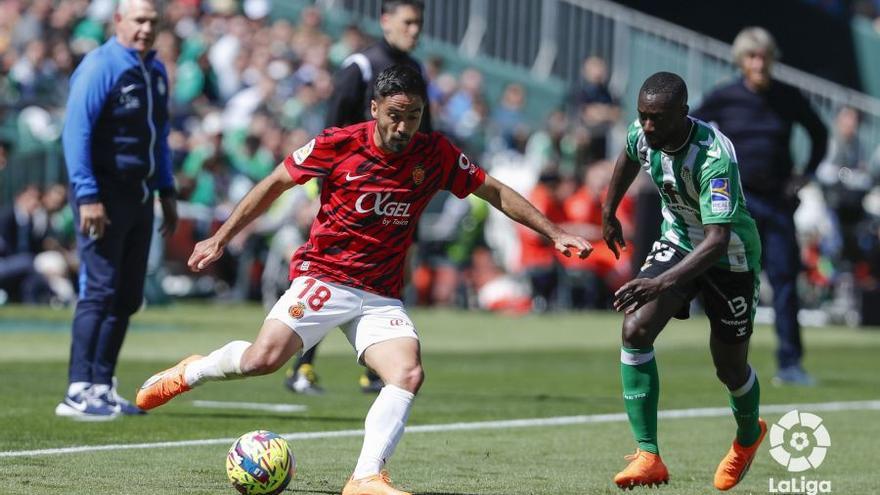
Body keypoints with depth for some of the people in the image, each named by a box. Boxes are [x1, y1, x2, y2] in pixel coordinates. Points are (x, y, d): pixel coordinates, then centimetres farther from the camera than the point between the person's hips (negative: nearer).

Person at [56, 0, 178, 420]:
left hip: (138, 193, 8)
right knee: (100, 292, -12)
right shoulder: (100, 68, -12)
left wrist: (166, 192, 19)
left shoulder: (155, 71, 14)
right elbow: (76, 133, -18)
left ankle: (101, 387, 16)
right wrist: (87, 196, -23)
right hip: (104, 194, -8)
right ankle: (78, 393, -12)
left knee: (127, 297, 9)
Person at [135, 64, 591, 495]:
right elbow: (274, 185, 2)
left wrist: (553, 233, 6)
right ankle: (191, 373, 10)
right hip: (323, 277, -3)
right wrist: (220, 239, 3)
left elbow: (495, 192, 11)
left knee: (408, 375, -22)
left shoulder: (435, 155, -1)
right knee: (263, 359, -21)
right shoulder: (338, 145, -9)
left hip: (382, 297, 3)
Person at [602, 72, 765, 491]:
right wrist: (609, 212, 21)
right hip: (676, 243, 5)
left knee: (730, 369, 9)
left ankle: (748, 436, 45)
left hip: (729, 257, -5)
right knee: (635, 330, -20)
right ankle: (648, 456, -19)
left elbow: (717, 240, -44)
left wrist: (662, 284, -55)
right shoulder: (642, 133, -16)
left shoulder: (715, 157, -37)